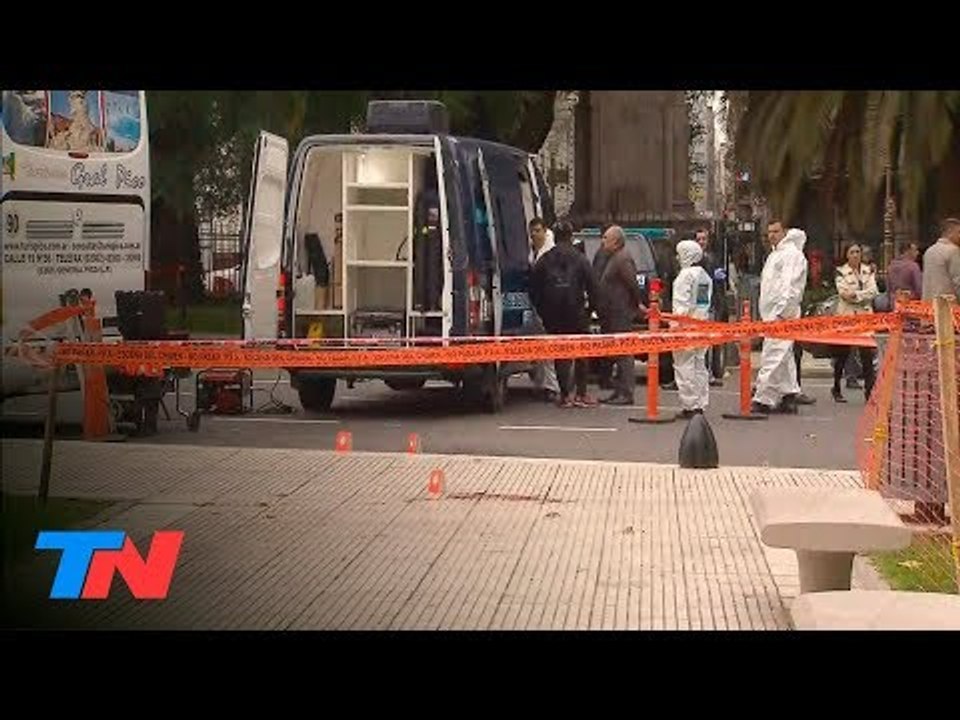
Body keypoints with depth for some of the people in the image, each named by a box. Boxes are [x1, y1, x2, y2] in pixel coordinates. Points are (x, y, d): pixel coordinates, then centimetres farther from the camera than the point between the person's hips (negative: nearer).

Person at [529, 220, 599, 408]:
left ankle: (565, 395, 4)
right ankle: (581, 394, 7)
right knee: (581, 353, 8)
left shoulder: (544, 260, 4)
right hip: (576, 315, -2)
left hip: (553, 316, 2)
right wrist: (591, 306, 10)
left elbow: (534, 289, 6)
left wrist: (542, 311, 15)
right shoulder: (580, 259, -3)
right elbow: (592, 287, -4)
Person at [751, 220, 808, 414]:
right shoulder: (774, 254, 22)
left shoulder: (792, 253, -8)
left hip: (783, 314, -10)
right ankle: (789, 395, 17)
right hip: (771, 314, 10)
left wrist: (780, 311, -22)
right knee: (784, 357, 12)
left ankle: (763, 399, -15)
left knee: (772, 356, -13)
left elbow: (791, 286, -16)